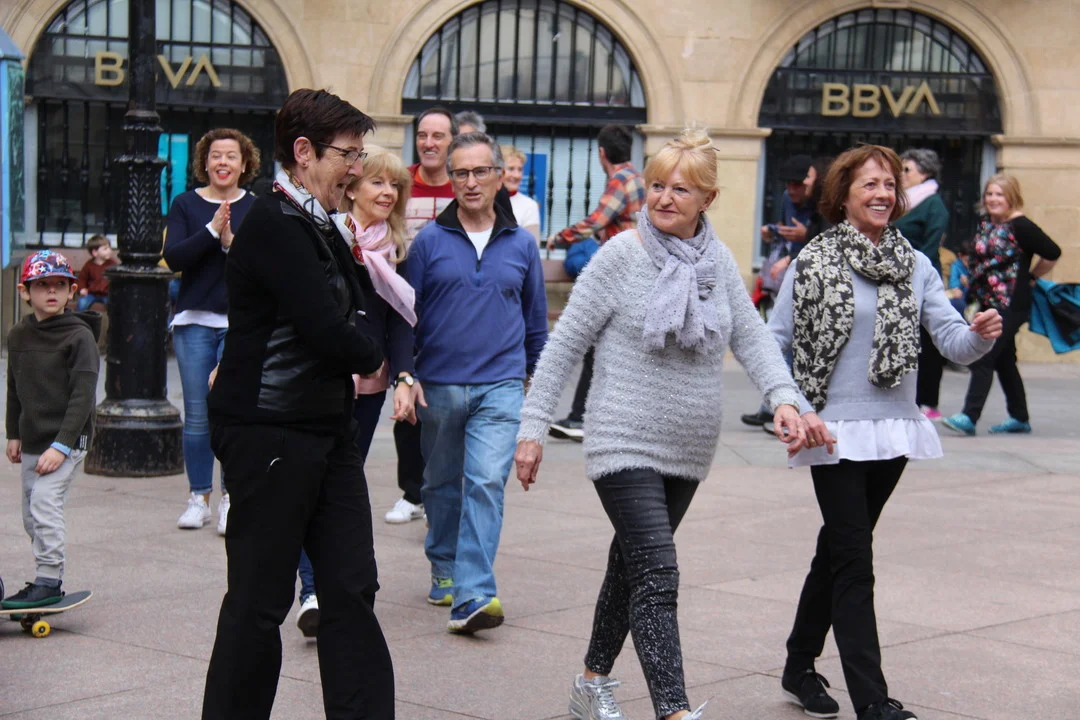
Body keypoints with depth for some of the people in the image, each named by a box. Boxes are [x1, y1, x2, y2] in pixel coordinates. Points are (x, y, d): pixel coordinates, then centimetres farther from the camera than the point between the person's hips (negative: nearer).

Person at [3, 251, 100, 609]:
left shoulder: (80, 336, -12)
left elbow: (83, 396, -15)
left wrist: (62, 445, -20)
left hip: (67, 440, -6)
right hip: (32, 441, 6)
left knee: (44, 504, -17)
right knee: (31, 515, 9)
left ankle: (49, 582, -11)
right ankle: (47, 581, 19)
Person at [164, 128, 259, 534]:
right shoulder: (186, 204, 5)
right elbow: (173, 257, -6)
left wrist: (232, 243, -21)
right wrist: (211, 231, -16)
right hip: (194, 321, 1)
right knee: (197, 416, 4)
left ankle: (229, 499, 8)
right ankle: (198, 498, 14)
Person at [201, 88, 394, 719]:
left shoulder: (323, 229, 16)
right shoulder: (274, 228, -16)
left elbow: (347, 318, 17)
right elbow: (327, 329, -22)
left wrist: (355, 361, -4)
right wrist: (371, 359, -4)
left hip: (328, 430, 9)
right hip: (269, 435, -9)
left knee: (352, 589, 6)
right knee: (261, 600, 1)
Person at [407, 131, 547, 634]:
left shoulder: (521, 244, 7)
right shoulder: (429, 241, 2)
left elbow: (537, 321, 16)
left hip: (500, 387, -1)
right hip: (439, 385, 1)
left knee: (487, 484, -13)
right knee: (442, 485, 14)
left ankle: (473, 596, -18)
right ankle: (444, 572, 34)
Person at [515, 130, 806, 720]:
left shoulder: (719, 261, 6)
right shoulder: (622, 255, -9)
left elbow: (752, 338, 5)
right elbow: (564, 345, -6)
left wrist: (783, 397, -14)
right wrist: (533, 427, -9)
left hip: (690, 451, 6)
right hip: (626, 445, -6)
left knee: (632, 565, 19)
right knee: (657, 578, -15)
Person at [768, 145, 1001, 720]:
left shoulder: (915, 266, 6)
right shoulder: (813, 264, -6)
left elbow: (953, 343, -1)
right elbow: (773, 345, -5)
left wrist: (980, 335, -24)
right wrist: (797, 410, -16)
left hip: (893, 433, 5)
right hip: (836, 435, -5)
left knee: (837, 552, 17)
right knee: (854, 565, -7)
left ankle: (800, 669, 32)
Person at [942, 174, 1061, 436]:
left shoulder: (1020, 226, -12)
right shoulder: (985, 224, 10)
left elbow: (1052, 253, -12)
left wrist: (1031, 277, -2)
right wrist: (973, 290, 14)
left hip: (1011, 305, -8)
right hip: (988, 303, 8)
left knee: (983, 358, -13)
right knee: (1003, 361, 14)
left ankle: (969, 417, -15)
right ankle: (1019, 418, 25)